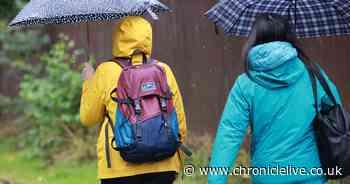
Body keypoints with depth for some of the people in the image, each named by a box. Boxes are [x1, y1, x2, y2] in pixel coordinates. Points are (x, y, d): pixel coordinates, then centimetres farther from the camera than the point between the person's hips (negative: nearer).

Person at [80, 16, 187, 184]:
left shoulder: (106, 72, -4)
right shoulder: (163, 71, 3)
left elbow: (88, 118, 6)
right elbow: (180, 121, 9)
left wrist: (88, 82, 20)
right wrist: (177, 161, 23)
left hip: (119, 167, -2)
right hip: (162, 166, 2)